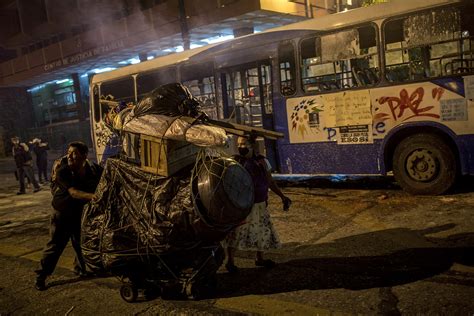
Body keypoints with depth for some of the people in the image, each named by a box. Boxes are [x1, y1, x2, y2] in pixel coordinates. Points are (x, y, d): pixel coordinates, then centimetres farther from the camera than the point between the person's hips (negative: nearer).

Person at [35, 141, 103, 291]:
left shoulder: (93, 169, -13)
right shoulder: (63, 171, -25)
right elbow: (73, 192, -37)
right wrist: (92, 196, -51)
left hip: (81, 212, 4)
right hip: (62, 213, -4)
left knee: (82, 243, 15)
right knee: (55, 245, -1)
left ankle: (80, 269, 39)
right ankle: (41, 276, 14)